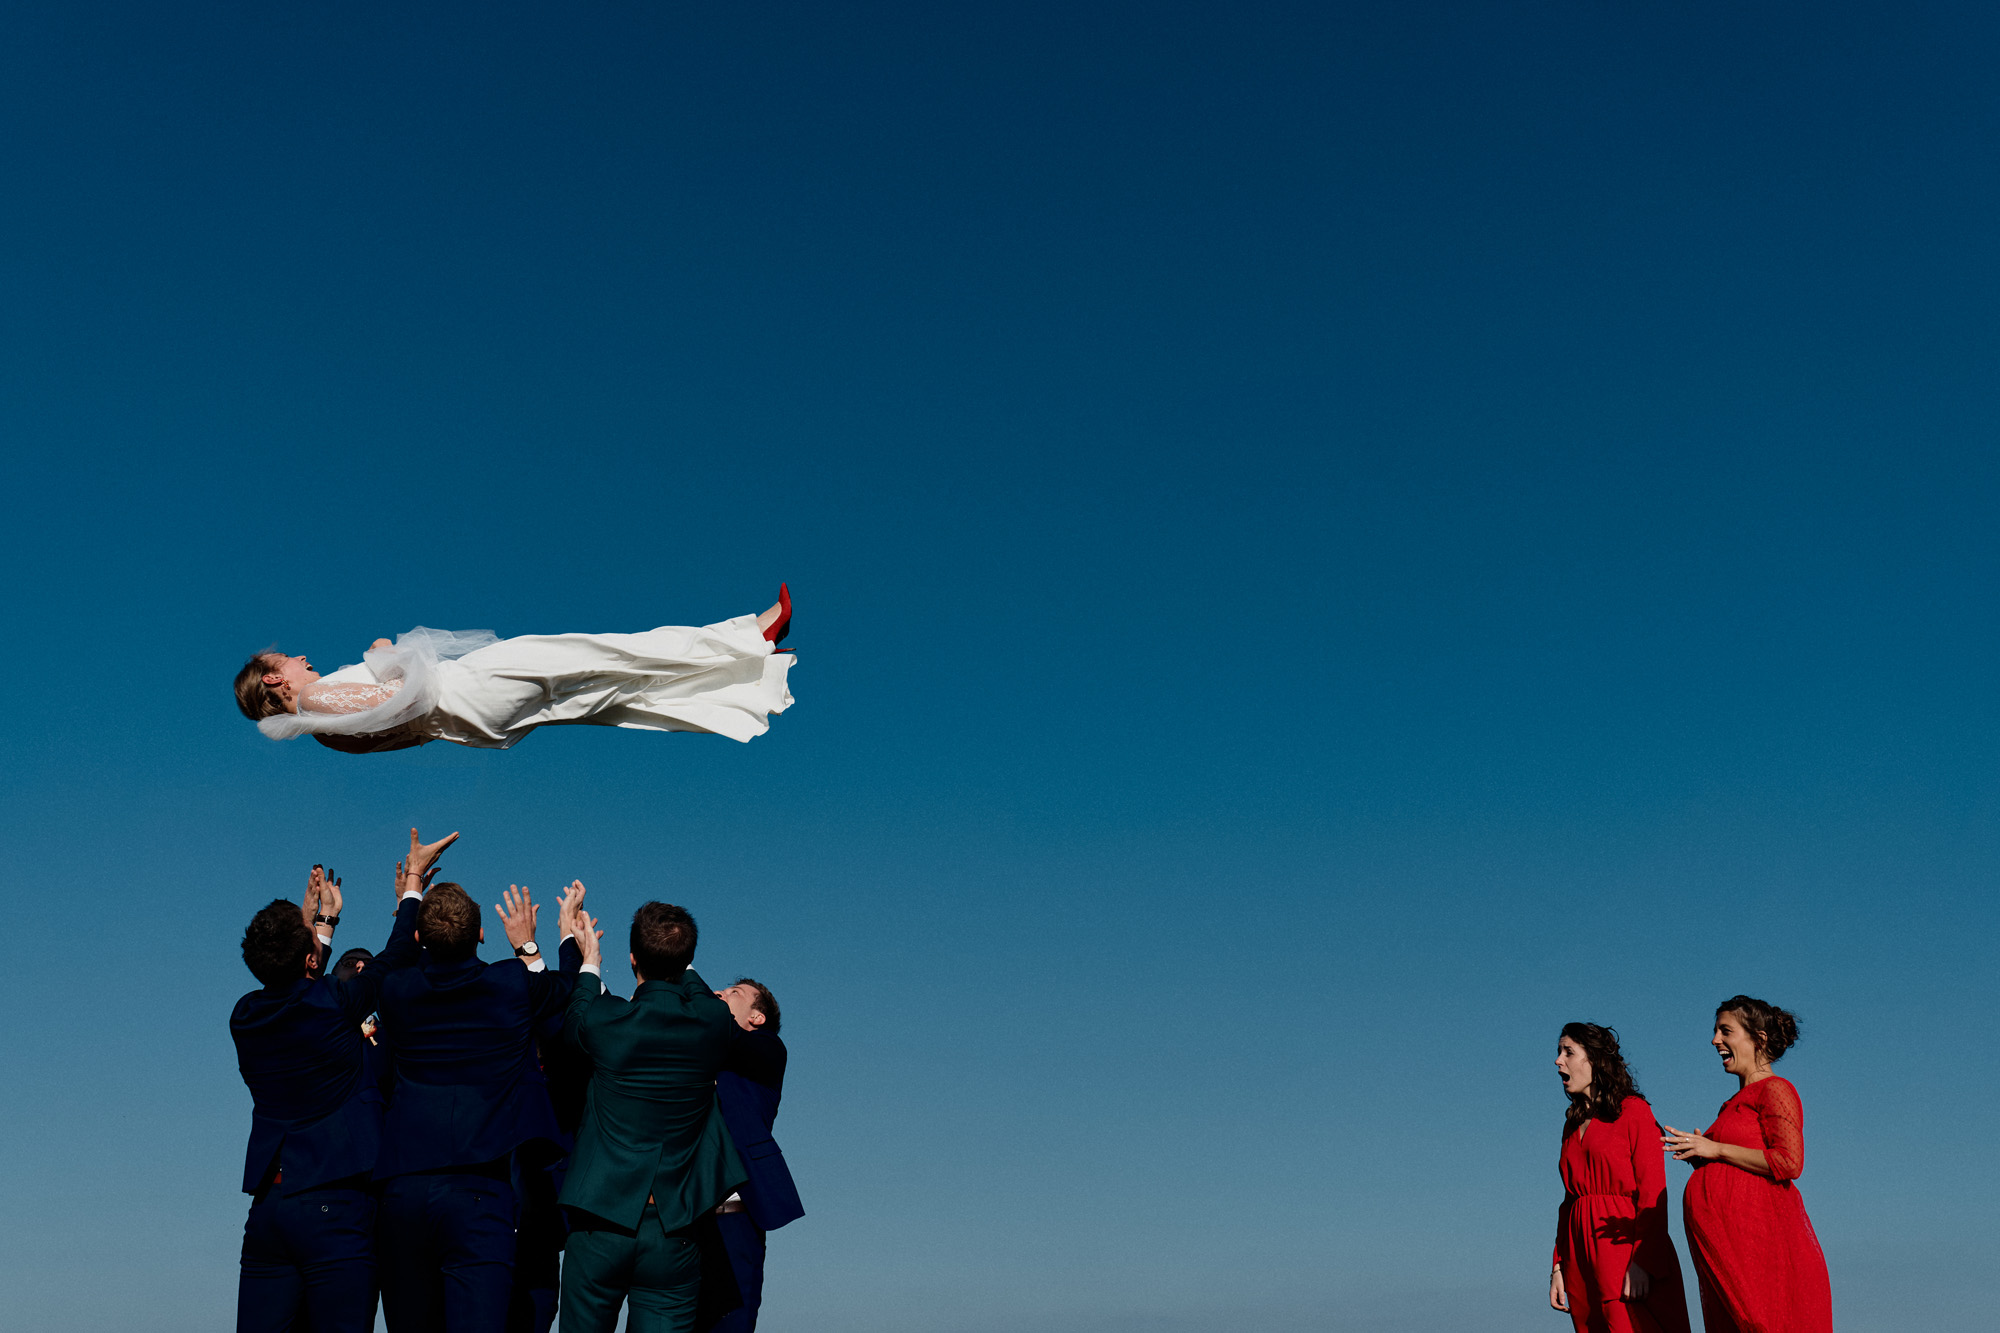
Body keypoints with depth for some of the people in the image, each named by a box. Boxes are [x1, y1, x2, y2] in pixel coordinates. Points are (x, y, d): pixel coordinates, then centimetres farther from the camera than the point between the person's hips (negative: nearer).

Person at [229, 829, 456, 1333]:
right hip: (335, 1205, -6)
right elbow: (393, 961, 5)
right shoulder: (331, 1005, -10)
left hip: (267, 1204, 6)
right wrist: (413, 883, 17)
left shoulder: (245, 1016, 6)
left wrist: (320, 921, 36)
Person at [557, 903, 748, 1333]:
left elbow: (569, 1021, 14)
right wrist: (681, 962, 37)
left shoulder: (605, 1021, -11)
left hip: (602, 1226, -1)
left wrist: (590, 962, 30)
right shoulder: (713, 1023, -6)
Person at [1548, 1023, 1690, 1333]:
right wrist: (1559, 1266, 10)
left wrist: (1642, 1262, -17)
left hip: (1624, 1244, -6)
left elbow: (1653, 1193, -9)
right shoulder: (1573, 1125, 19)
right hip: (1582, 1256, 6)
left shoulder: (1634, 1111, -1)